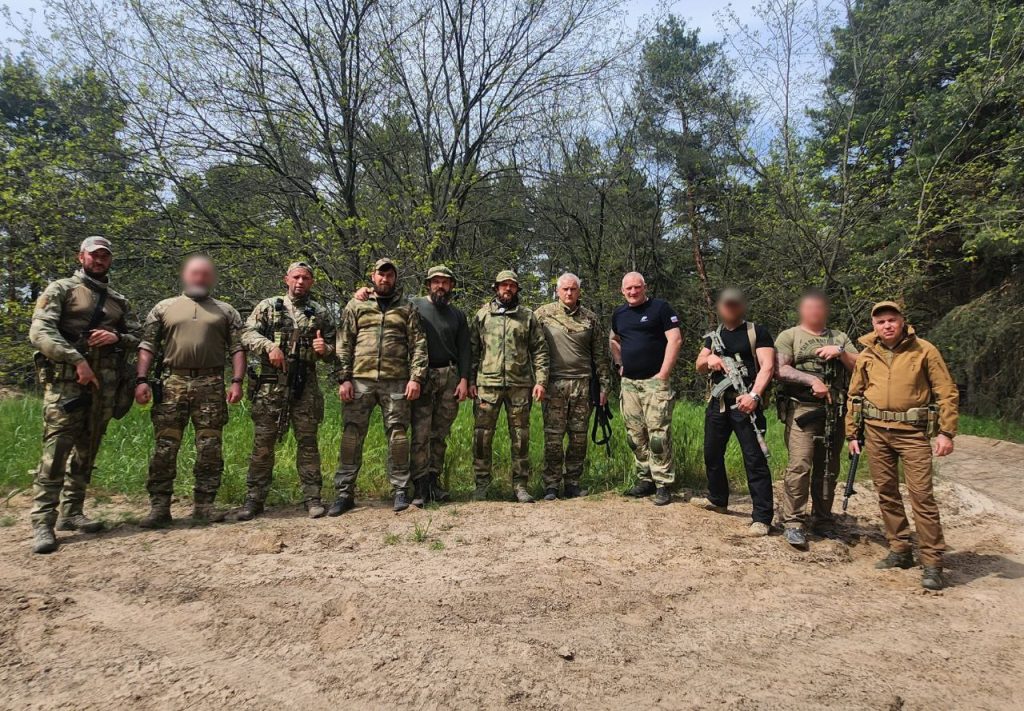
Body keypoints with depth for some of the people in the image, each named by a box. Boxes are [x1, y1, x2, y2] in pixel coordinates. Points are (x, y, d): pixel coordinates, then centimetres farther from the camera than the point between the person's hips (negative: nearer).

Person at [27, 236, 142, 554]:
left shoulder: (119, 301, 19)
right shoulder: (60, 289, 3)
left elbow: (138, 335, 18)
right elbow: (40, 331, -9)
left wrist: (117, 337, -5)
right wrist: (76, 360, -19)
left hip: (104, 383, 5)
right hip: (66, 379, -5)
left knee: (87, 451, 9)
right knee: (56, 449, -9)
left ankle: (72, 512, 18)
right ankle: (43, 522, -6)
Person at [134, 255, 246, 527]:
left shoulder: (226, 311, 13)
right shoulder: (164, 308, 14)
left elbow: (237, 348, 6)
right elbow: (147, 346, 8)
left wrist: (237, 381, -6)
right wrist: (142, 379, -4)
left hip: (211, 385, 0)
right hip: (171, 382, 0)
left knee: (210, 449, 1)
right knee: (165, 448, 0)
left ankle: (204, 505, 10)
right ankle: (159, 507, 6)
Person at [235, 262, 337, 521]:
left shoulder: (320, 313, 12)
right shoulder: (268, 306, 10)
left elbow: (333, 349, 13)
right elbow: (248, 334, 1)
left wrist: (325, 349, -10)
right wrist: (269, 345, -17)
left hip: (306, 386, 1)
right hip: (270, 384, 0)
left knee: (308, 442, 3)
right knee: (262, 443, 2)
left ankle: (312, 497, 10)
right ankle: (254, 499, 12)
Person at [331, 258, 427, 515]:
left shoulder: (407, 307, 10)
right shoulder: (356, 305, 11)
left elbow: (418, 345, 4)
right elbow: (344, 344, 6)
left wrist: (416, 378, -7)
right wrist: (343, 379, -3)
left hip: (396, 381, 0)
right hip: (360, 380, 1)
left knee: (398, 436, 2)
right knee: (351, 436, 2)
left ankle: (400, 491, 14)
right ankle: (344, 493, 11)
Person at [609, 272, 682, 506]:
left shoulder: (660, 308, -4)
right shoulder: (619, 314, 13)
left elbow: (675, 339, -11)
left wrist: (664, 373, -15)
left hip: (654, 381, -6)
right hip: (629, 383, 6)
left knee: (658, 434, -10)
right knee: (635, 435, 9)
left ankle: (664, 484, -2)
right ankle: (645, 479, 20)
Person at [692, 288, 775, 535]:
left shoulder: (757, 332, -1)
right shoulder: (714, 335, 16)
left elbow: (767, 366, -11)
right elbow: (699, 366, 16)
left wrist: (754, 395, -26)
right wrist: (708, 359, -9)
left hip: (745, 403, -6)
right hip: (718, 402, 6)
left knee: (755, 459, -8)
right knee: (712, 454, 16)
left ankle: (762, 518, -2)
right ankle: (717, 499, 37)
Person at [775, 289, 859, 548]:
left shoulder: (840, 338, 20)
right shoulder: (789, 336, 7)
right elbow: (780, 370, -6)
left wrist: (840, 352, -4)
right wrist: (812, 380, -17)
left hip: (835, 412, 5)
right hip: (802, 409, -4)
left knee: (828, 469, 10)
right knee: (800, 465, -13)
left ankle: (822, 519, 22)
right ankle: (793, 523, -8)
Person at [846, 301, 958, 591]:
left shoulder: (924, 351, -2)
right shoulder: (866, 355, 8)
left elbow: (947, 392, -1)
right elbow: (854, 395, 14)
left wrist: (946, 432, -8)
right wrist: (852, 434, 12)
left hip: (912, 432, -4)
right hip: (876, 431, 4)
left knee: (921, 494, -7)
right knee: (886, 493, 10)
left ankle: (932, 564, 1)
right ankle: (900, 551, 23)